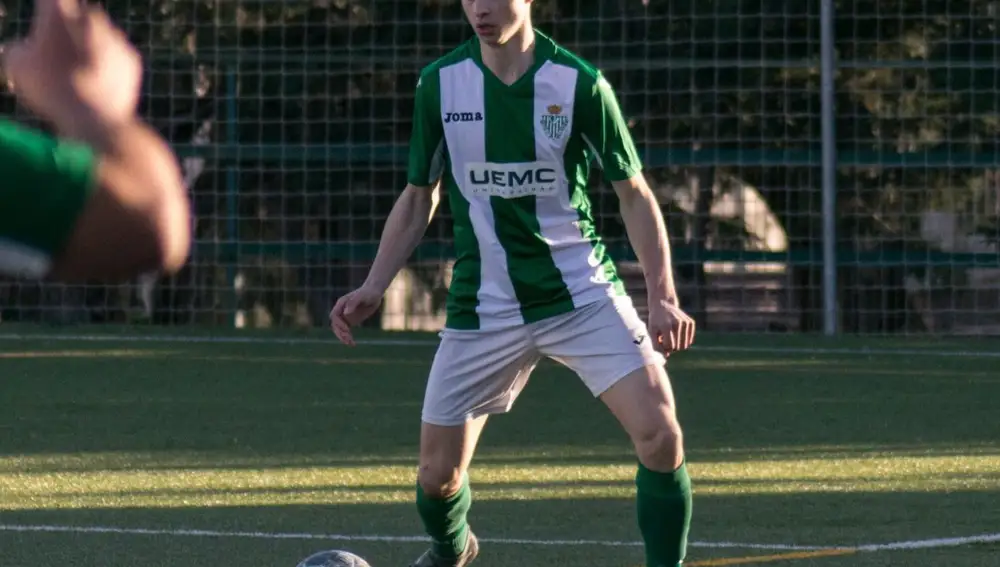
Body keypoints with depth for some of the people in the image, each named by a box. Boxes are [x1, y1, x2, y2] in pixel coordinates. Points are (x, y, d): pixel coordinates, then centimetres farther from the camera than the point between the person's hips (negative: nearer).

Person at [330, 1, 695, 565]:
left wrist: (663, 297, -9)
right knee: (439, 470, 4)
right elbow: (420, 198, 10)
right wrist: (373, 287, 0)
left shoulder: (579, 84, -9)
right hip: (484, 303, 2)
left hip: (583, 292, -2)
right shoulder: (440, 83, -3)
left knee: (659, 431, -20)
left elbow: (634, 193, -1)